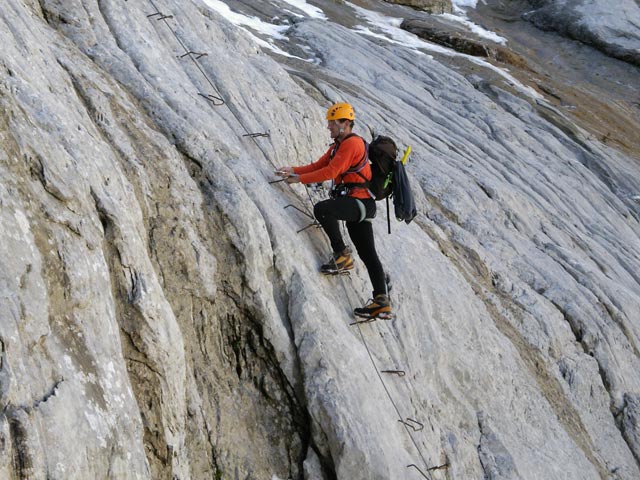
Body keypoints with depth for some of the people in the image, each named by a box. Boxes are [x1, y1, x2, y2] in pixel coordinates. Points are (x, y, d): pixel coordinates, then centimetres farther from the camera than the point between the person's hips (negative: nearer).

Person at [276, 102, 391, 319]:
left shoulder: (352, 143, -11)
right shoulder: (338, 145, 21)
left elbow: (330, 171, -18)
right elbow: (318, 166, 18)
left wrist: (300, 178, -14)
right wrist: (293, 170, 5)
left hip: (358, 201, -10)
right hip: (357, 204, 10)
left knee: (321, 208, -29)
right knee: (368, 254, 5)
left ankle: (342, 256, -18)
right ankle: (382, 303, 5)